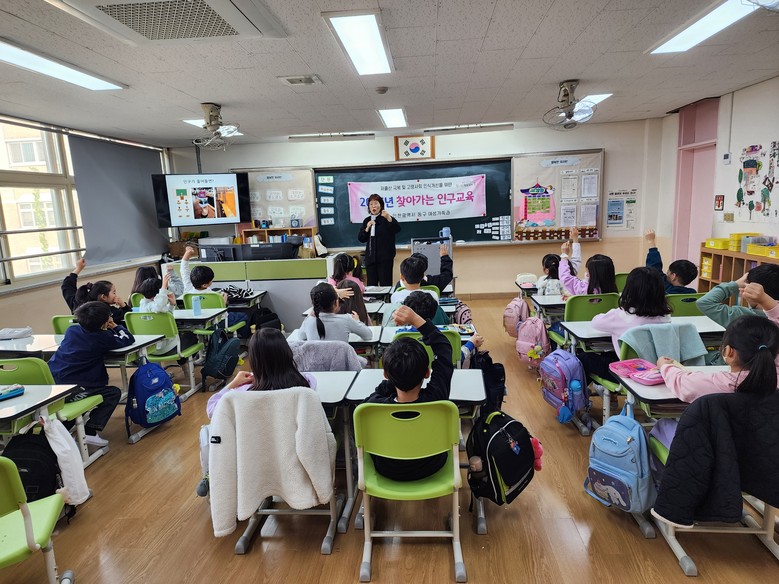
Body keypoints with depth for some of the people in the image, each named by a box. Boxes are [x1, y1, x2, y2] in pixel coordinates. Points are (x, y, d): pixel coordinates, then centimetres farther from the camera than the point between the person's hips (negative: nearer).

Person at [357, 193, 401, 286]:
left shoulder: (386, 219, -4)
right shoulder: (366, 221, 10)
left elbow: (397, 229, -20)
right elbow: (361, 239, 9)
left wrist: (389, 218, -36)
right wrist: (367, 228, -8)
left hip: (385, 257, -4)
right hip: (371, 257, 4)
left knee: (385, 284, -5)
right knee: (371, 284, 7)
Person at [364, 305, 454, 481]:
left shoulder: (374, 405, -36)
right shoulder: (436, 397, -35)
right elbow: (443, 347, -21)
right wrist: (416, 319, -25)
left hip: (388, 472, 0)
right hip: (431, 467, 0)